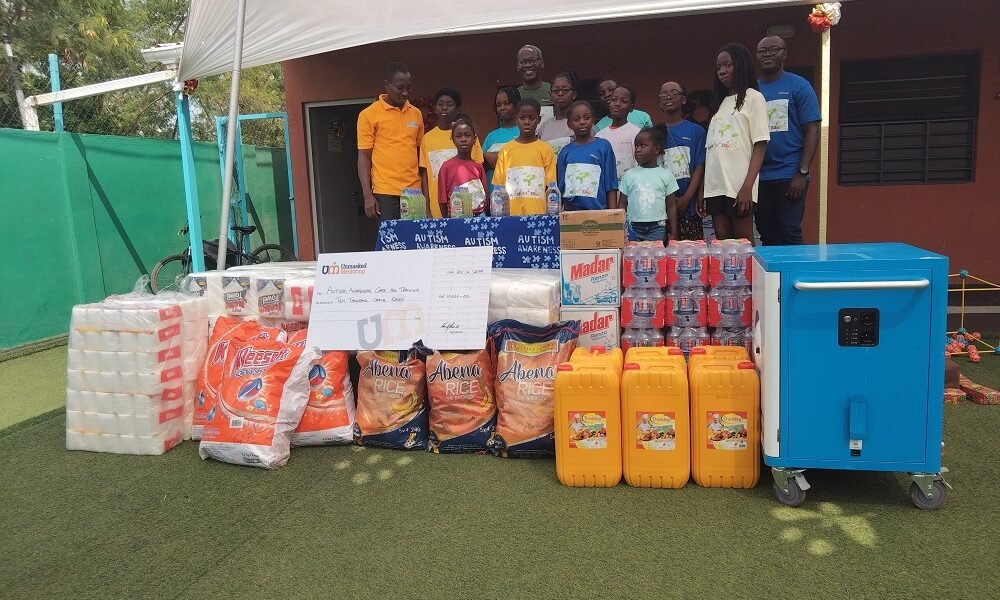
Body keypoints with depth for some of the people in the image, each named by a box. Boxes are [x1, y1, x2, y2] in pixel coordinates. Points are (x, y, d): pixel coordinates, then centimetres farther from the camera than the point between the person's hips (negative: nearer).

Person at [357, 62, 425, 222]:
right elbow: (363, 157, -2)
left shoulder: (416, 114, 12)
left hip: (414, 191, 4)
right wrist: (367, 195, -9)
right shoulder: (369, 114, -1)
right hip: (385, 193, -4)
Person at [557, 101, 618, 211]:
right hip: (571, 210, 2)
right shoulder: (566, 151, 8)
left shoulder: (604, 146, 2)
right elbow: (560, 187, 11)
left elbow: (611, 185, 1)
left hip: (598, 210, -2)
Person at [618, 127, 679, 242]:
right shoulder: (629, 175, 4)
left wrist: (673, 234, 1)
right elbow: (622, 205, 6)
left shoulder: (666, 175, 2)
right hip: (634, 228, 1)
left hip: (657, 228, -1)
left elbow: (671, 206, 4)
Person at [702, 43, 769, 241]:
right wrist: (702, 188, 9)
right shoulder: (721, 102, 20)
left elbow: (760, 145, -6)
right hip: (715, 186, 6)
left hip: (739, 186, -6)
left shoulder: (753, 98, 2)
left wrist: (747, 186, -16)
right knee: (722, 240, 5)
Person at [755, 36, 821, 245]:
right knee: (767, 236, 9)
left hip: (789, 175, -4)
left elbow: (812, 131, -3)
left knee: (790, 235, -5)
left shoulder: (799, 86, 2)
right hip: (759, 176, 4)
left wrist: (802, 173, -12)